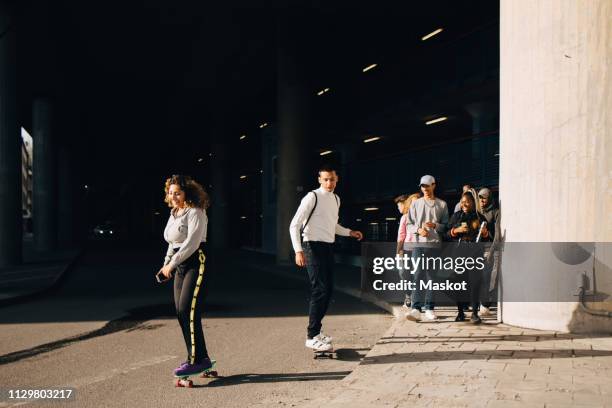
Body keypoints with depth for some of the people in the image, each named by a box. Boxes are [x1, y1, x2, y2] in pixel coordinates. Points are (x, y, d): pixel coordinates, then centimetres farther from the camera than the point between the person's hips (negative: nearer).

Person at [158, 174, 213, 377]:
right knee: (181, 312, 6)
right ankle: (201, 358, 15)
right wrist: (167, 263, 13)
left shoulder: (195, 213, -11)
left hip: (196, 263, -9)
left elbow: (191, 243, -19)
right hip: (180, 266, 9)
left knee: (187, 310, -14)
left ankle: (196, 360, -7)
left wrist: (172, 263, -18)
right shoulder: (174, 213, 16)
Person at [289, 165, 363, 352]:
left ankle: (315, 330, 24)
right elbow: (294, 225, -15)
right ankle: (312, 337, -6)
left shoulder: (336, 199, 14)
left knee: (328, 290, 11)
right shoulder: (312, 197, -11)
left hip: (328, 247, 8)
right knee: (320, 290, -12)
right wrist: (298, 250, -24)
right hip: (314, 247, -8)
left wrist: (350, 232, 19)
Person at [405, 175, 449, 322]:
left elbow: (446, 225, 6)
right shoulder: (416, 204, 11)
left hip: (435, 245, 1)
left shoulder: (442, 204, 9)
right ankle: (416, 309, -14)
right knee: (418, 276, -9)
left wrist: (435, 225, -13)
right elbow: (408, 225, 9)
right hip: (418, 244, 0)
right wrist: (418, 229, -10)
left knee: (432, 277, 5)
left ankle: (429, 309, 12)